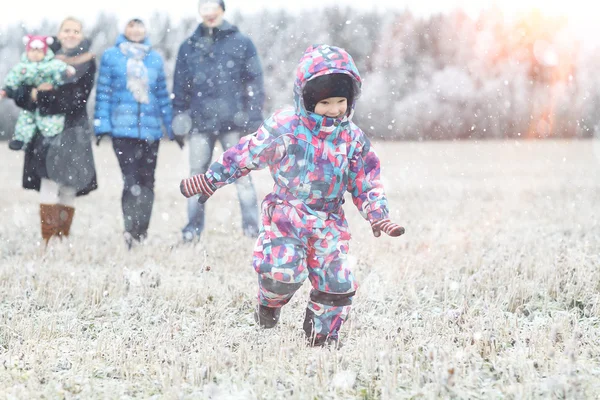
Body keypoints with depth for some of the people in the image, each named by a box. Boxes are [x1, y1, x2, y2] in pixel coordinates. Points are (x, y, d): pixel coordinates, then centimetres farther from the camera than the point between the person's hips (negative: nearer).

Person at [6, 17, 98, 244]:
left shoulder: (87, 63, 5)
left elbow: (76, 99, -10)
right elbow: (20, 91, 5)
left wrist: (45, 95, -15)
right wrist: (32, 93, -16)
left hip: (73, 131, 0)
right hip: (47, 131, 1)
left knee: (68, 190, 1)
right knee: (49, 185, -11)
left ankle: (63, 241, 7)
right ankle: (49, 242, -13)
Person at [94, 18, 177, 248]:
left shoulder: (154, 58, 14)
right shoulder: (111, 56, 6)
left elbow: (163, 94, 17)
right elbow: (103, 92, 5)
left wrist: (171, 127, 15)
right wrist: (101, 125, -3)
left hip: (150, 128, 3)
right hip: (122, 127, -3)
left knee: (147, 180, 5)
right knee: (131, 181, -14)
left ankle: (141, 233, 13)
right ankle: (131, 232, -17)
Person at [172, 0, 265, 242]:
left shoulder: (241, 43, 4)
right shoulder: (189, 47, 12)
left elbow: (254, 82, 2)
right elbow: (180, 84, 14)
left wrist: (253, 118, -5)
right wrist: (179, 114, 6)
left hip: (232, 122, -3)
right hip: (200, 122, 3)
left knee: (241, 174, -4)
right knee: (197, 176, 5)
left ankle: (251, 227, 1)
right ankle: (193, 229, 10)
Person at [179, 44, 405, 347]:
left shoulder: (352, 137, 2)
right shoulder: (285, 128, -12)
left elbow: (366, 181, 11)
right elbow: (246, 155, -3)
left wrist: (378, 217, -1)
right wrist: (208, 181, 1)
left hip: (328, 221, 4)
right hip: (286, 214, -4)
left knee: (336, 282, -1)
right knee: (283, 271, -22)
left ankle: (322, 337, 21)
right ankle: (270, 303, 14)